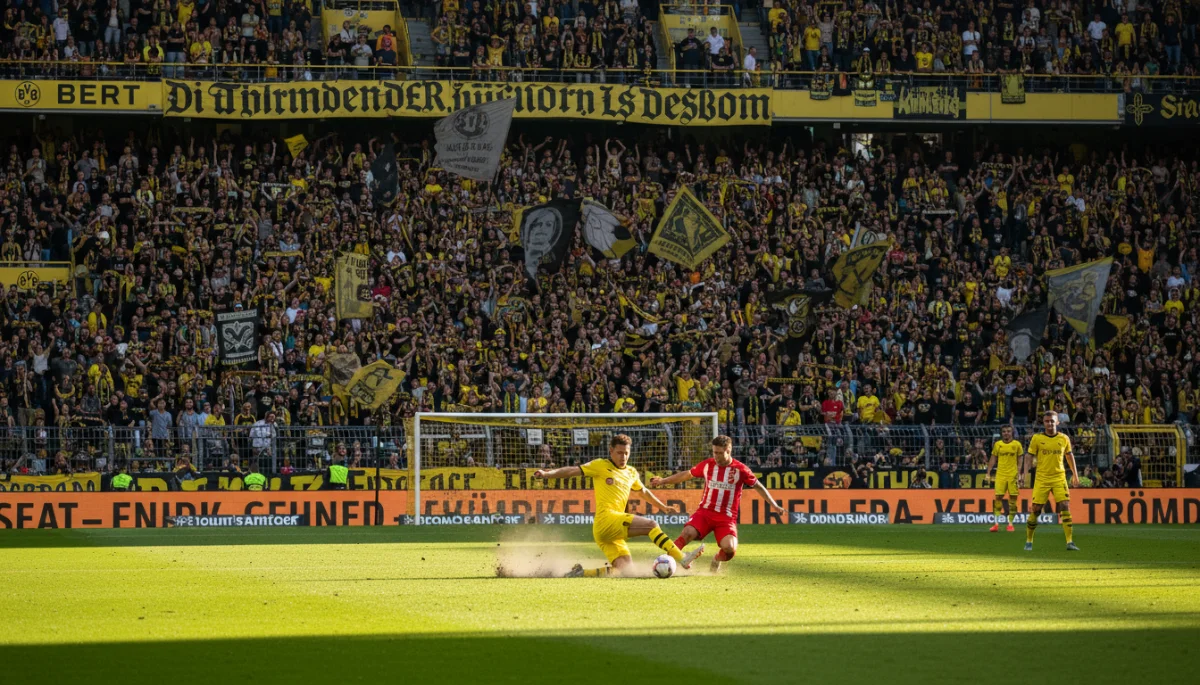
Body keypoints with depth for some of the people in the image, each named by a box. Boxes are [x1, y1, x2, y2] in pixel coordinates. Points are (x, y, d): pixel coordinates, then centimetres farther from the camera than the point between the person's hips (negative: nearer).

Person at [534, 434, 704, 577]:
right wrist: (546, 474, -17)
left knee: (625, 568, -6)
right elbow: (573, 471, -4)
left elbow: (644, 492, 38)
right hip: (606, 519, -8)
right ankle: (682, 558, -17)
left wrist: (664, 507, 44)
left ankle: (580, 573, -1)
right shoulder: (600, 466, 2)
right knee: (651, 525, -18)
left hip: (614, 531, 8)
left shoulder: (631, 473, 21)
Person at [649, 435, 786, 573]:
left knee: (730, 549, -23)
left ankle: (717, 559, 14)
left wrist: (774, 505, 4)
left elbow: (759, 487, 6)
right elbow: (687, 474, 17)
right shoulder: (708, 464, 3)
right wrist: (663, 481, 18)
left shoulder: (740, 469, -5)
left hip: (727, 517, -2)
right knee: (687, 533, -27)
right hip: (705, 512, 2)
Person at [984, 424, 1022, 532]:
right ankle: (996, 524, -1)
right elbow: (992, 459, 10)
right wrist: (988, 474, 5)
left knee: (1013, 499, -1)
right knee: (998, 497, -5)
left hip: (1013, 475, -1)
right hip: (1000, 475, 1)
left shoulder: (1017, 444, 3)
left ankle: (1010, 523, 8)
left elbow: (1020, 460, 7)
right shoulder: (997, 444, 6)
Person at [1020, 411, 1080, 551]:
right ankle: (1029, 541, 15)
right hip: (1042, 479, -1)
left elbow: (1069, 456, 17)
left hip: (1059, 478, 1)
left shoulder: (1064, 439, 5)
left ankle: (1070, 542, -11)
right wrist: (1023, 474, -9)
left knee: (1065, 507, -12)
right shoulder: (1037, 439, 0)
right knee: (1036, 510, -1)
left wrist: (1075, 474, 19)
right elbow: (1029, 457, 1)